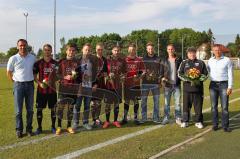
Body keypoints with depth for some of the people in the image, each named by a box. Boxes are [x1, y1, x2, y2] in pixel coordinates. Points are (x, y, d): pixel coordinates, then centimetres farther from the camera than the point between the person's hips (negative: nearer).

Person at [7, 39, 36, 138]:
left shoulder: (33, 58, 4)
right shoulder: (13, 58, -4)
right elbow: (9, 73, 5)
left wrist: (33, 80, 8)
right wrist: (16, 82, 4)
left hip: (30, 85, 2)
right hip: (18, 85, -2)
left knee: (30, 109, 8)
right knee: (18, 110, 2)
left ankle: (29, 129, 19)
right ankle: (19, 130, 12)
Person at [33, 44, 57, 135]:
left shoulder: (55, 63, 3)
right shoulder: (38, 63, 1)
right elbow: (34, 75, 3)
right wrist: (40, 83, -13)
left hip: (52, 89, 1)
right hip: (41, 89, -1)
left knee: (53, 108, 7)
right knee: (39, 109, 5)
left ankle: (53, 127, 21)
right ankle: (39, 127, 19)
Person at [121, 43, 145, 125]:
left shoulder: (139, 60, 4)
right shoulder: (124, 60, 6)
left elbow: (143, 71, 3)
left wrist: (138, 77, -14)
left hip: (136, 84, 0)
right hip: (127, 83, 1)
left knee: (136, 101, 4)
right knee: (126, 101, 6)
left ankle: (136, 118, 14)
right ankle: (125, 118, 13)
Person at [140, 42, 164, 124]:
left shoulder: (158, 59, 7)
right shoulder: (143, 59, 5)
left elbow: (161, 70, 7)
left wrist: (160, 79, -1)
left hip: (155, 83, 1)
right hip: (145, 83, -1)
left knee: (156, 101, 4)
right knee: (143, 101, 2)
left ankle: (156, 118, 13)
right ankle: (143, 118, 11)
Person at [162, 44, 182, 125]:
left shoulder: (179, 59, 3)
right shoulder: (164, 60, 6)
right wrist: (162, 78, -8)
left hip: (177, 84, -1)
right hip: (167, 84, 1)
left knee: (178, 102, 3)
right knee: (166, 103, 6)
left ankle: (178, 118, 13)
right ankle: (166, 118, 15)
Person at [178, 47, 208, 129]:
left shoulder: (201, 63, 9)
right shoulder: (184, 63, 8)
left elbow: (206, 74, 8)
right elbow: (179, 74, 2)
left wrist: (199, 80, -10)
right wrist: (188, 79, -13)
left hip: (198, 87, 0)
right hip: (187, 87, 0)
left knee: (198, 106, 4)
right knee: (186, 105, 5)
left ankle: (198, 121, 16)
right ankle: (185, 121, 16)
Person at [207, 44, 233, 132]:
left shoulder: (227, 60, -1)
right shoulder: (210, 60, 8)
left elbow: (230, 74, -2)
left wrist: (230, 87, -9)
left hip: (224, 84, -3)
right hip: (213, 85, 3)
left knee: (225, 106, -2)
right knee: (214, 106, 6)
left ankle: (225, 126, 5)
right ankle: (215, 124, 14)